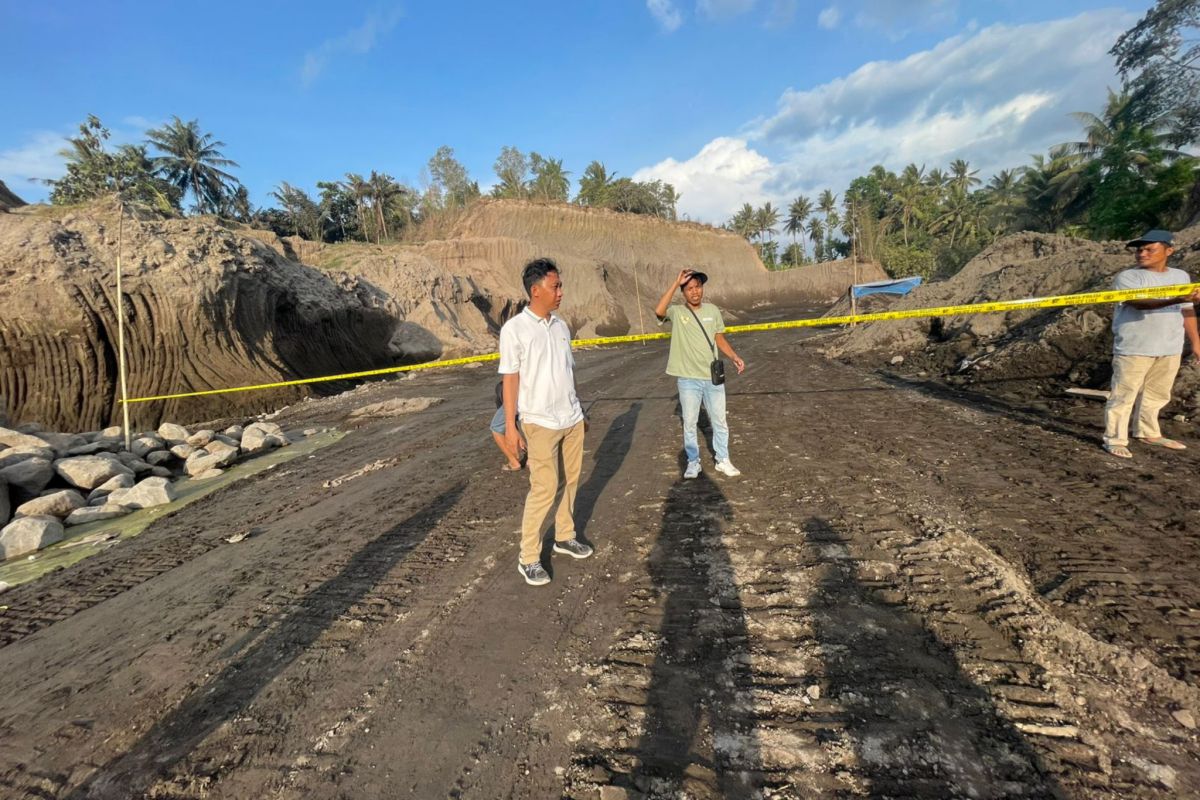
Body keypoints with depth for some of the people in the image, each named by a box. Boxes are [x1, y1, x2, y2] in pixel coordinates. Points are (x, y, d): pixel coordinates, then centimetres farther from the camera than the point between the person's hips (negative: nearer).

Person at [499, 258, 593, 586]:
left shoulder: (561, 326, 8)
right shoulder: (514, 329, -10)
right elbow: (510, 378, -10)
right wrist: (510, 425, -11)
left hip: (572, 419, 6)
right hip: (541, 422, -6)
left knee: (570, 481, 13)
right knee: (544, 488, -4)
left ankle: (565, 536, 31)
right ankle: (528, 558, 11)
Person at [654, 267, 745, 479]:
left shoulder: (712, 310, 3)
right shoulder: (676, 312, -8)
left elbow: (719, 339, 12)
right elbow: (659, 311, -31)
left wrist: (734, 357, -2)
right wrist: (675, 283, -27)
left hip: (713, 377, 3)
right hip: (688, 379, -3)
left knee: (719, 422, 13)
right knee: (689, 424, 10)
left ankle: (723, 461, 30)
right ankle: (693, 462, 27)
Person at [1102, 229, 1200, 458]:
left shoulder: (1180, 276, 14)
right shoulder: (1127, 277, -6)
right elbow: (1140, 302, -21)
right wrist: (1176, 300, -36)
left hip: (1170, 349, 6)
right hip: (1134, 348, -6)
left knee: (1156, 394, 16)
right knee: (1123, 395, -5)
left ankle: (1148, 433, 29)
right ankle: (1115, 439, -1)